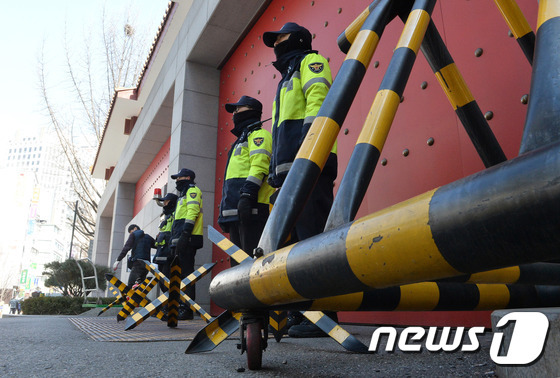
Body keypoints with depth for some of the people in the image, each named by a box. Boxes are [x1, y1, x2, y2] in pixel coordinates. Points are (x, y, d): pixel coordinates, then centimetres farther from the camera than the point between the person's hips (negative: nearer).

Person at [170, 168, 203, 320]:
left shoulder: (192, 190, 0)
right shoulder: (183, 195, 30)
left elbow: (192, 212, -15)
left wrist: (184, 235, -24)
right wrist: (175, 242, 21)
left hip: (188, 239, -10)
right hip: (181, 240, 10)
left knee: (186, 273, -13)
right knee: (180, 273, 8)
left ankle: (187, 309, -13)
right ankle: (182, 307, 12)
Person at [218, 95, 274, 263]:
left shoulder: (259, 134, 4)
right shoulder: (241, 140, 33)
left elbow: (259, 166, -14)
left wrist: (247, 194, -25)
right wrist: (224, 211, 25)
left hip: (250, 208, -10)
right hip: (235, 211, 10)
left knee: (252, 256, -15)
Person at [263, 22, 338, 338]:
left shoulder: (311, 61, 11)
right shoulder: (287, 80, 36)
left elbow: (318, 99, -10)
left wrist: (308, 145, -24)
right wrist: (277, 172, 22)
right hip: (290, 169, 10)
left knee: (313, 236, -16)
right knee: (295, 240, 5)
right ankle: (300, 313, 9)